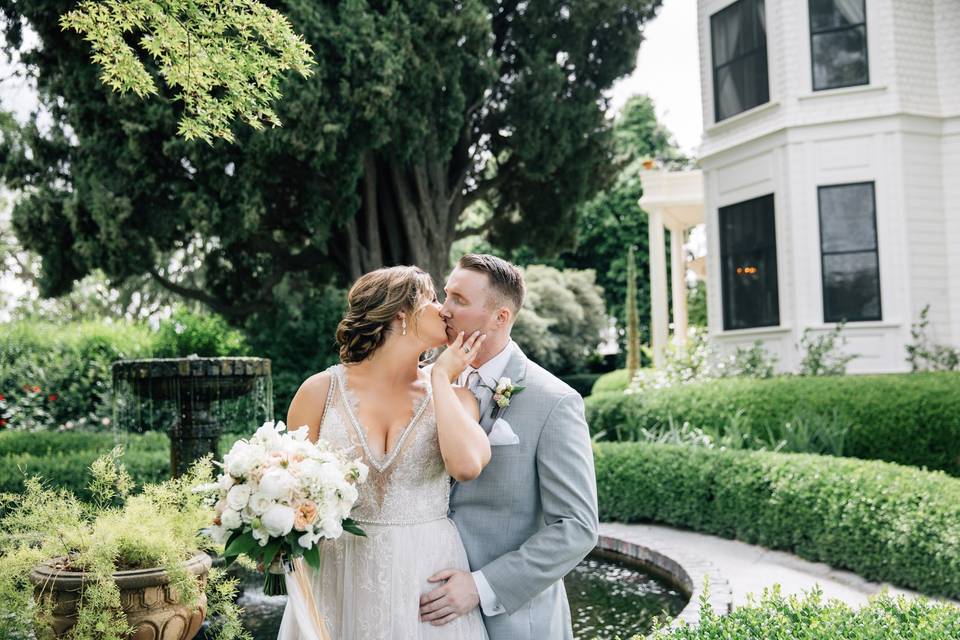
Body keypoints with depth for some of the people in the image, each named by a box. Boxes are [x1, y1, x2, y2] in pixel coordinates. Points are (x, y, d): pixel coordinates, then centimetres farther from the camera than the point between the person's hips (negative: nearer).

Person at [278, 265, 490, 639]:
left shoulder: (453, 398, 1)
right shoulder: (321, 391, -2)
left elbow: (466, 464, -19)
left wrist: (440, 377, -8)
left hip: (427, 582, 1)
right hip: (339, 584, -1)